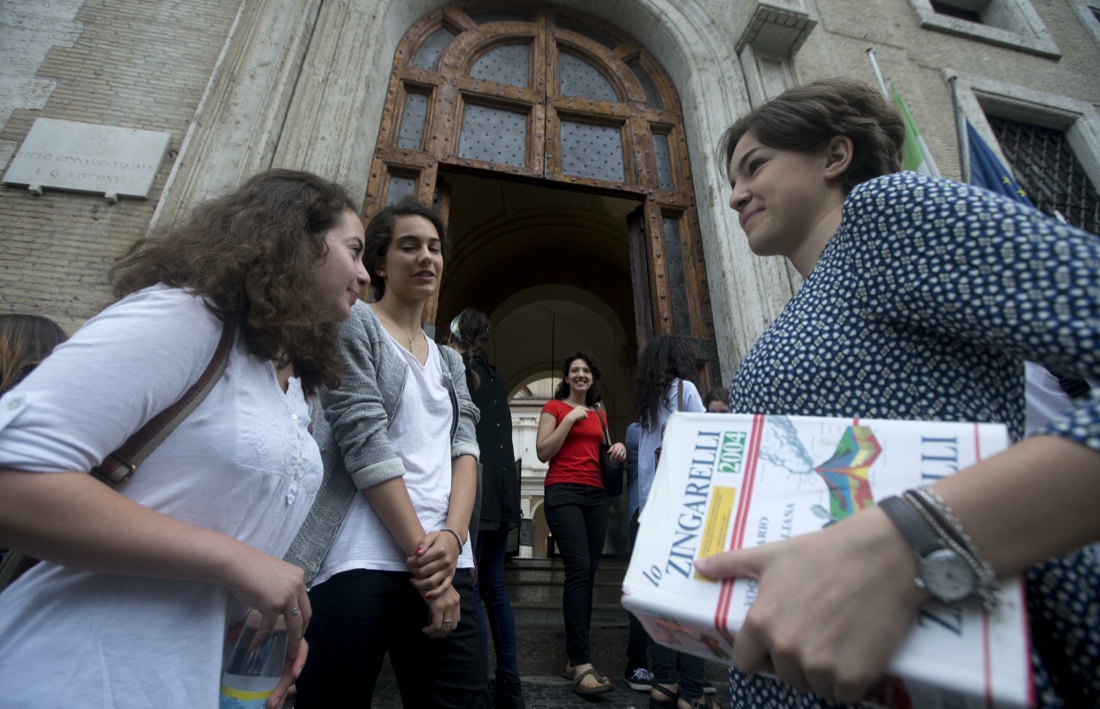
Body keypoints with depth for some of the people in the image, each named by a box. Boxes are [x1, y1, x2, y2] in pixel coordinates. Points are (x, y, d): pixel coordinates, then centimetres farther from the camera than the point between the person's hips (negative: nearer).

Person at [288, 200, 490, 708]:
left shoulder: (450, 362, 18)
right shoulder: (355, 325, 1)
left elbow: (464, 448, 7)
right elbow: (365, 444, -10)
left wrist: (453, 538, -10)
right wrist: (422, 555, -13)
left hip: (444, 565, 5)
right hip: (358, 565, -4)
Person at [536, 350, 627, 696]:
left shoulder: (600, 413, 19)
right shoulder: (554, 407, 4)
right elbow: (543, 452, -5)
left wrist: (618, 448, 4)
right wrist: (570, 418, -11)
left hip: (596, 495, 6)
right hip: (563, 492, -5)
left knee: (588, 574, 4)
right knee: (579, 569, -16)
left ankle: (574, 659, 15)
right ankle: (582, 664, -10)